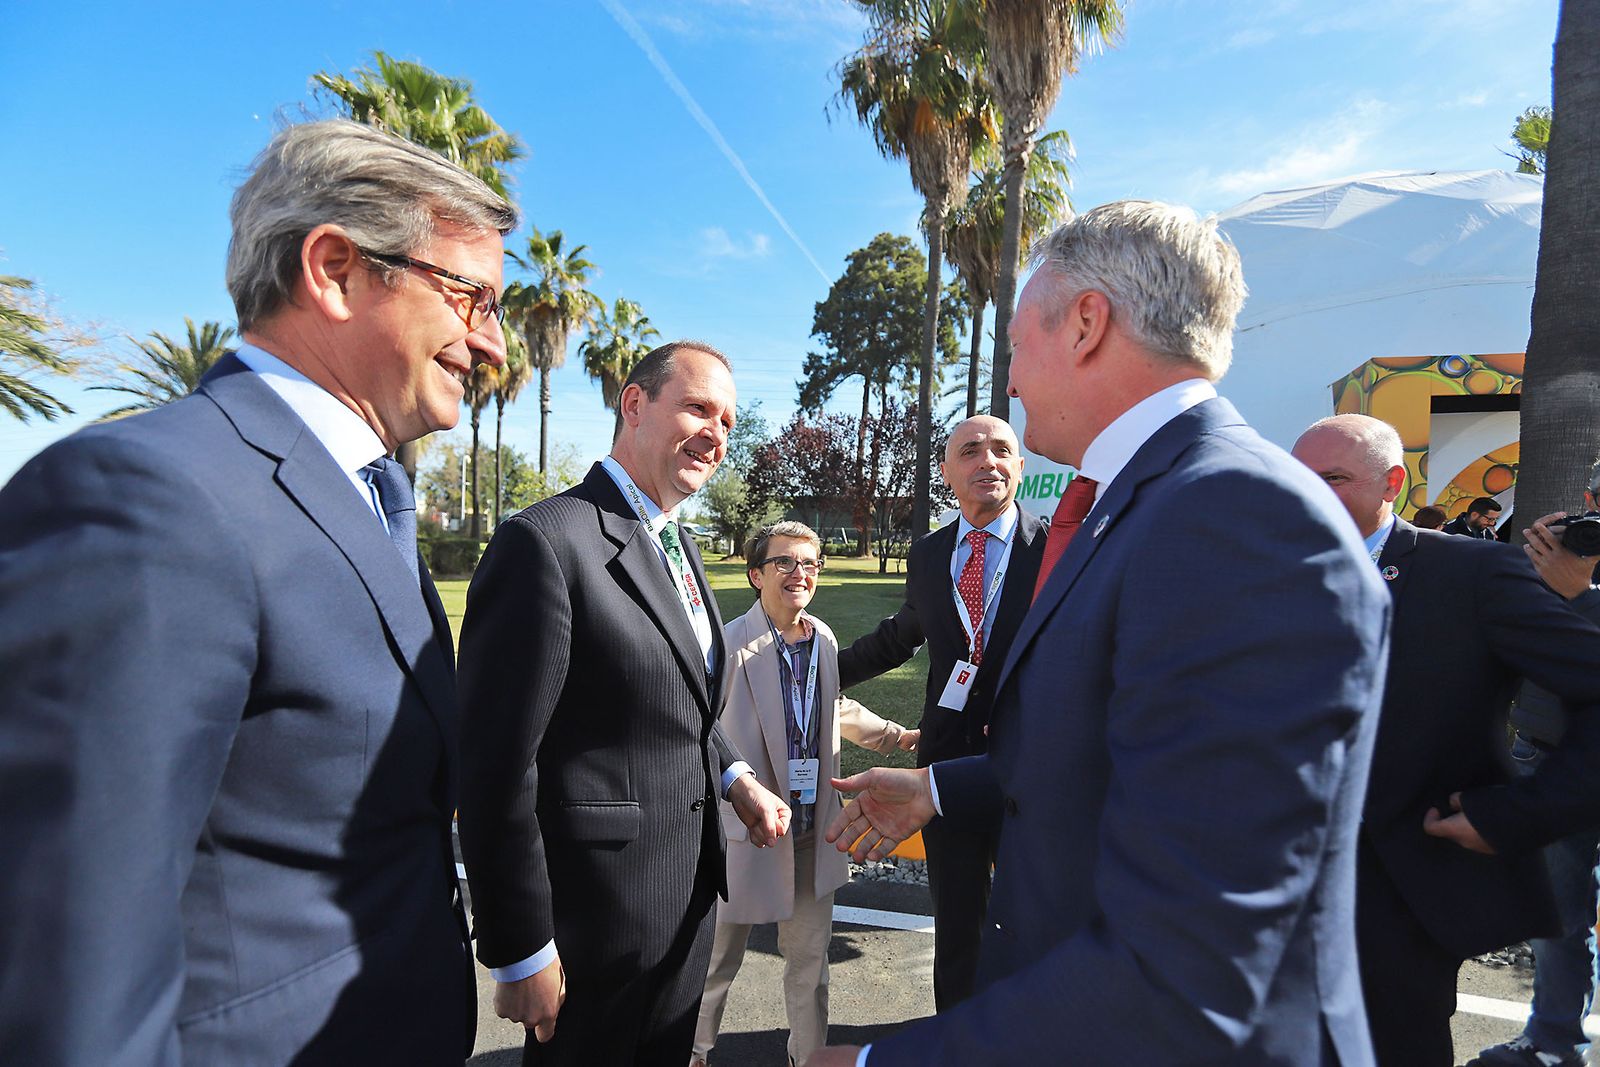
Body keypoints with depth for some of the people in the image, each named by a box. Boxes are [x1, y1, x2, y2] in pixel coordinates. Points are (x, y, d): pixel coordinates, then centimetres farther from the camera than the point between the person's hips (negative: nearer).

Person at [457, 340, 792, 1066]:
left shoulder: (676, 544, 7)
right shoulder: (547, 541, -22)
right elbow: (495, 763, -21)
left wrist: (734, 779, 2)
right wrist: (521, 952, -16)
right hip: (598, 924, -8)